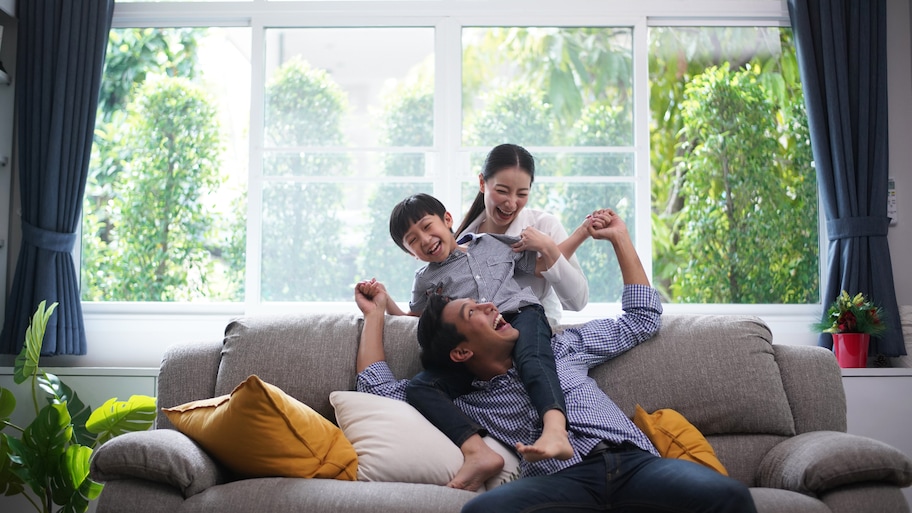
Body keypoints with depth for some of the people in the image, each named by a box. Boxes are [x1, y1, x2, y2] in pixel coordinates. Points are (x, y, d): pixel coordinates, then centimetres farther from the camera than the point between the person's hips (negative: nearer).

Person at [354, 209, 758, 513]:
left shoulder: (561, 348, 32)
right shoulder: (466, 401, 25)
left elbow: (642, 319, 38)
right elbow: (379, 388, 22)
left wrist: (619, 237, 38)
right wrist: (375, 312, 30)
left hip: (635, 461, 2)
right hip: (564, 480, -2)